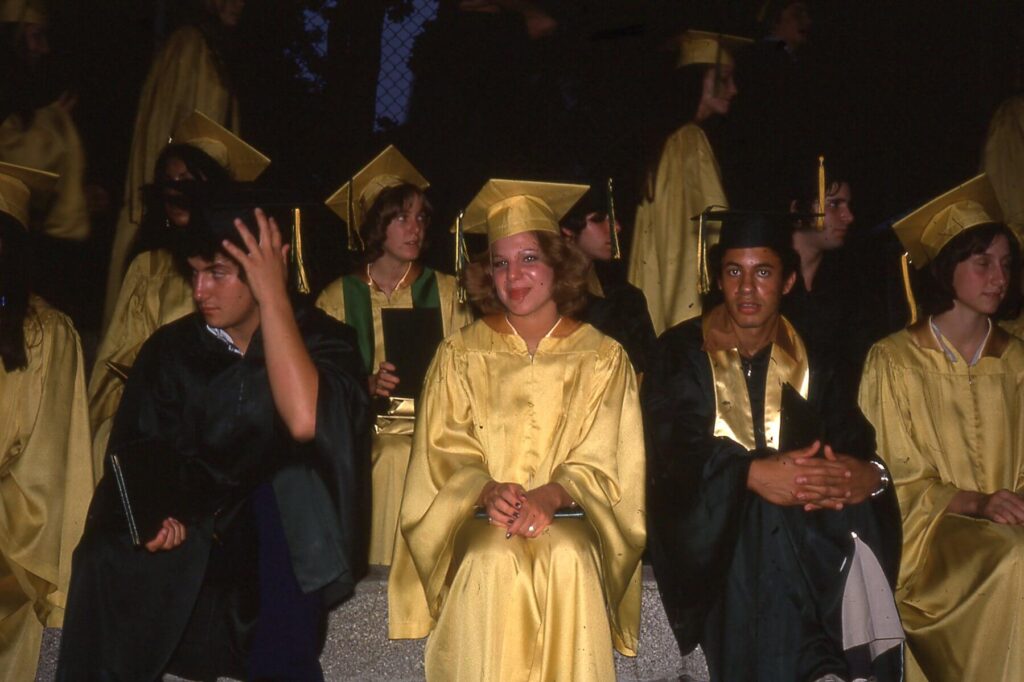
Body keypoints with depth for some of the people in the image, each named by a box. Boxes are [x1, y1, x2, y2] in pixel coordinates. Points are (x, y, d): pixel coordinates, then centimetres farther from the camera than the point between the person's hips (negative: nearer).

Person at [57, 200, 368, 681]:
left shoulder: (320, 339, -4)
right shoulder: (171, 348, 6)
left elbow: (304, 420, -24)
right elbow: (134, 452, 5)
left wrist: (273, 298, -21)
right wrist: (156, 513, -15)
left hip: (280, 529, -3)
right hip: (193, 535, 3)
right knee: (110, 557, -20)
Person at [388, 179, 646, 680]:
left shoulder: (602, 357, 7)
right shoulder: (459, 355, 9)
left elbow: (602, 466, 2)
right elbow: (445, 455, 4)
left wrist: (549, 494, -18)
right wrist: (488, 490, -17)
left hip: (568, 517, 0)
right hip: (477, 517, 0)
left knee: (568, 558, -32)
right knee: (493, 560, -31)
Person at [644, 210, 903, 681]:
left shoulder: (811, 357, 14)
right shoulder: (682, 353, 6)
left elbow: (853, 439, 4)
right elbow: (672, 447, -8)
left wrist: (868, 474, -22)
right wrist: (752, 474, -26)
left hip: (807, 516, 2)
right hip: (712, 519, -2)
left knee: (855, 517, -29)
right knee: (762, 519, -35)